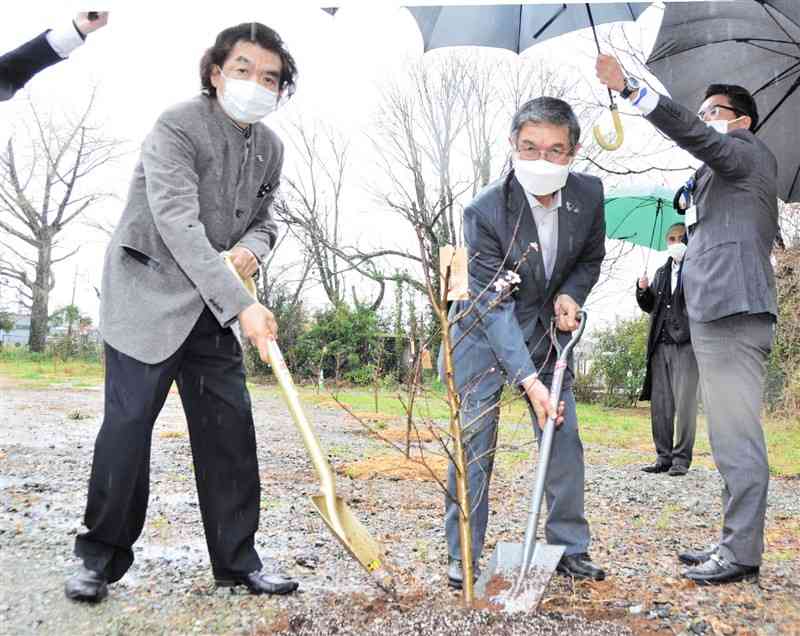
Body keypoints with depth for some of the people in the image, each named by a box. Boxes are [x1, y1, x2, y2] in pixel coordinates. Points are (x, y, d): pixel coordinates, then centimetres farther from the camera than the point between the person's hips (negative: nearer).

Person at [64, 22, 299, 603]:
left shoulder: (270, 147, 5)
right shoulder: (176, 128, -16)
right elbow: (179, 227, -27)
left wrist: (251, 248, -9)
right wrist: (242, 304, -33)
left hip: (215, 307, 6)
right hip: (148, 295, -6)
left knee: (230, 426, 3)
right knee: (128, 423, -6)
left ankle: (237, 560, 14)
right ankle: (102, 557, 13)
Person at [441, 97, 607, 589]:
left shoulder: (589, 194, -12)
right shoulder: (485, 211, -26)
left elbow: (591, 258, 8)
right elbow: (493, 305, -29)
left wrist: (570, 295, -13)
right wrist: (529, 379, -36)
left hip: (546, 330, 4)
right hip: (484, 333, -4)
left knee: (565, 438, 4)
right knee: (475, 440, -4)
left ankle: (570, 547, 19)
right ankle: (464, 555, 8)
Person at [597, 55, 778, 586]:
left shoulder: (749, 152, 2)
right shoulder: (721, 173, 30)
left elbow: (691, 133, -16)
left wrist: (629, 88, -23)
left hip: (733, 313, -11)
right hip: (719, 315, 11)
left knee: (737, 436, -10)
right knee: (730, 437, 11)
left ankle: (743, 552, -6)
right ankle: (735, 542, 18)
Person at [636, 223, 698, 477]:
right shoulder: (661, 272, 21)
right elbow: (649, 306, 22)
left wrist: (686, 261, -18)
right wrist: (643, 290, 1)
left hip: (685, 344, -6)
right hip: (660, 345, 6)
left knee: (684, 403, -6)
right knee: (660, 404, 6)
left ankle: (682, 458, 2)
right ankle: (664, 456, 13)